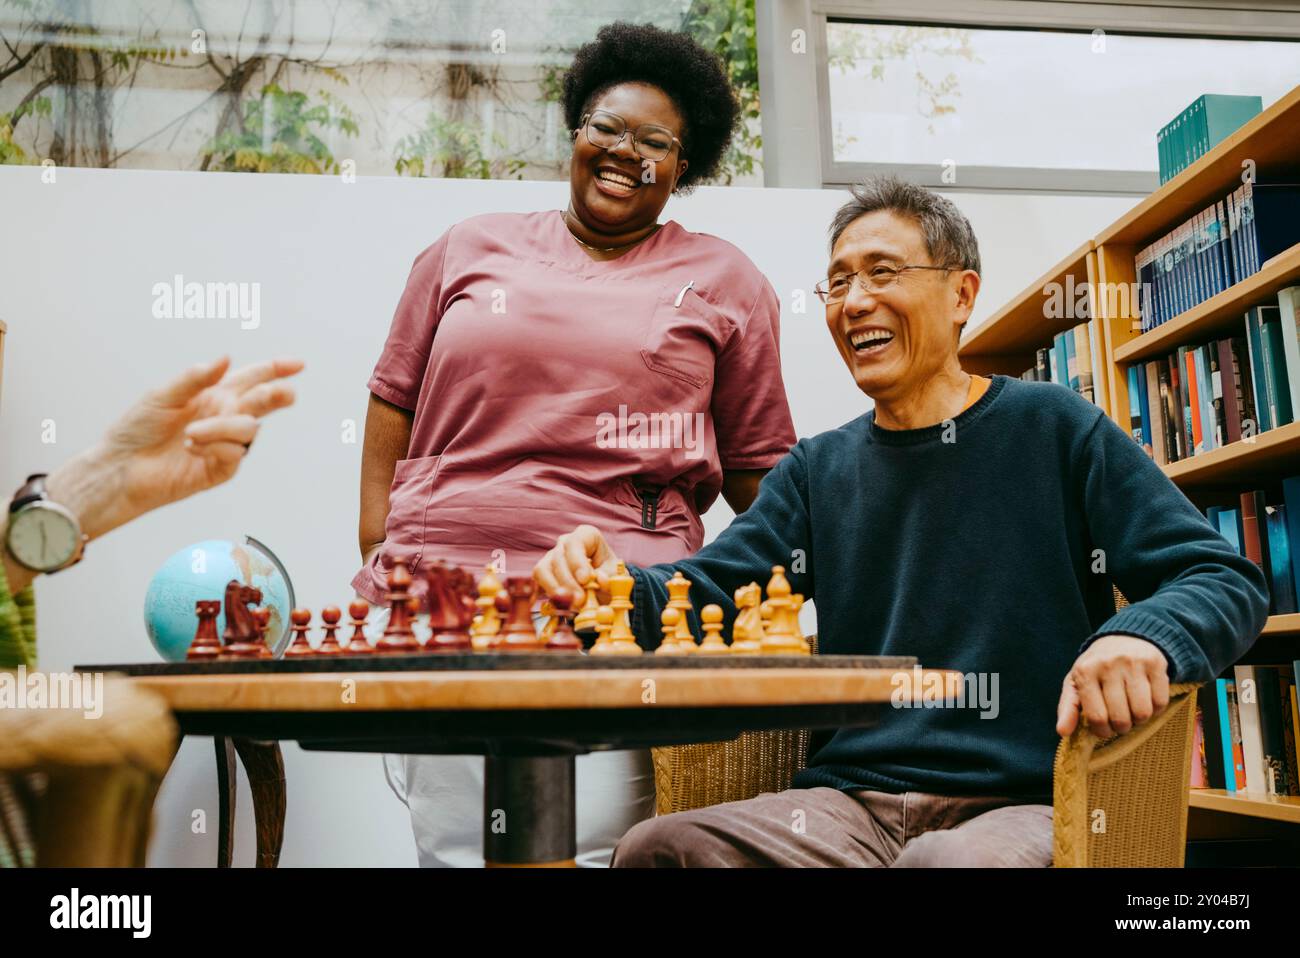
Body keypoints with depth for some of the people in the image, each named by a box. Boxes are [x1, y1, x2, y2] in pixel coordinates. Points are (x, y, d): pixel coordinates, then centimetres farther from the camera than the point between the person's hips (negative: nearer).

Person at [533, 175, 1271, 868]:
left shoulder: (1052, 429, 4)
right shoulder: (818, 469, 16)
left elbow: (1225, 578, -1)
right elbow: (706, 590, 7)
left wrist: (1140, 637, -25)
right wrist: (613, 584, -15)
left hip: (1023, 802, -3)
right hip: (853, 801, 4)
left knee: (948, 860, -38)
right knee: (655, 848, -22)